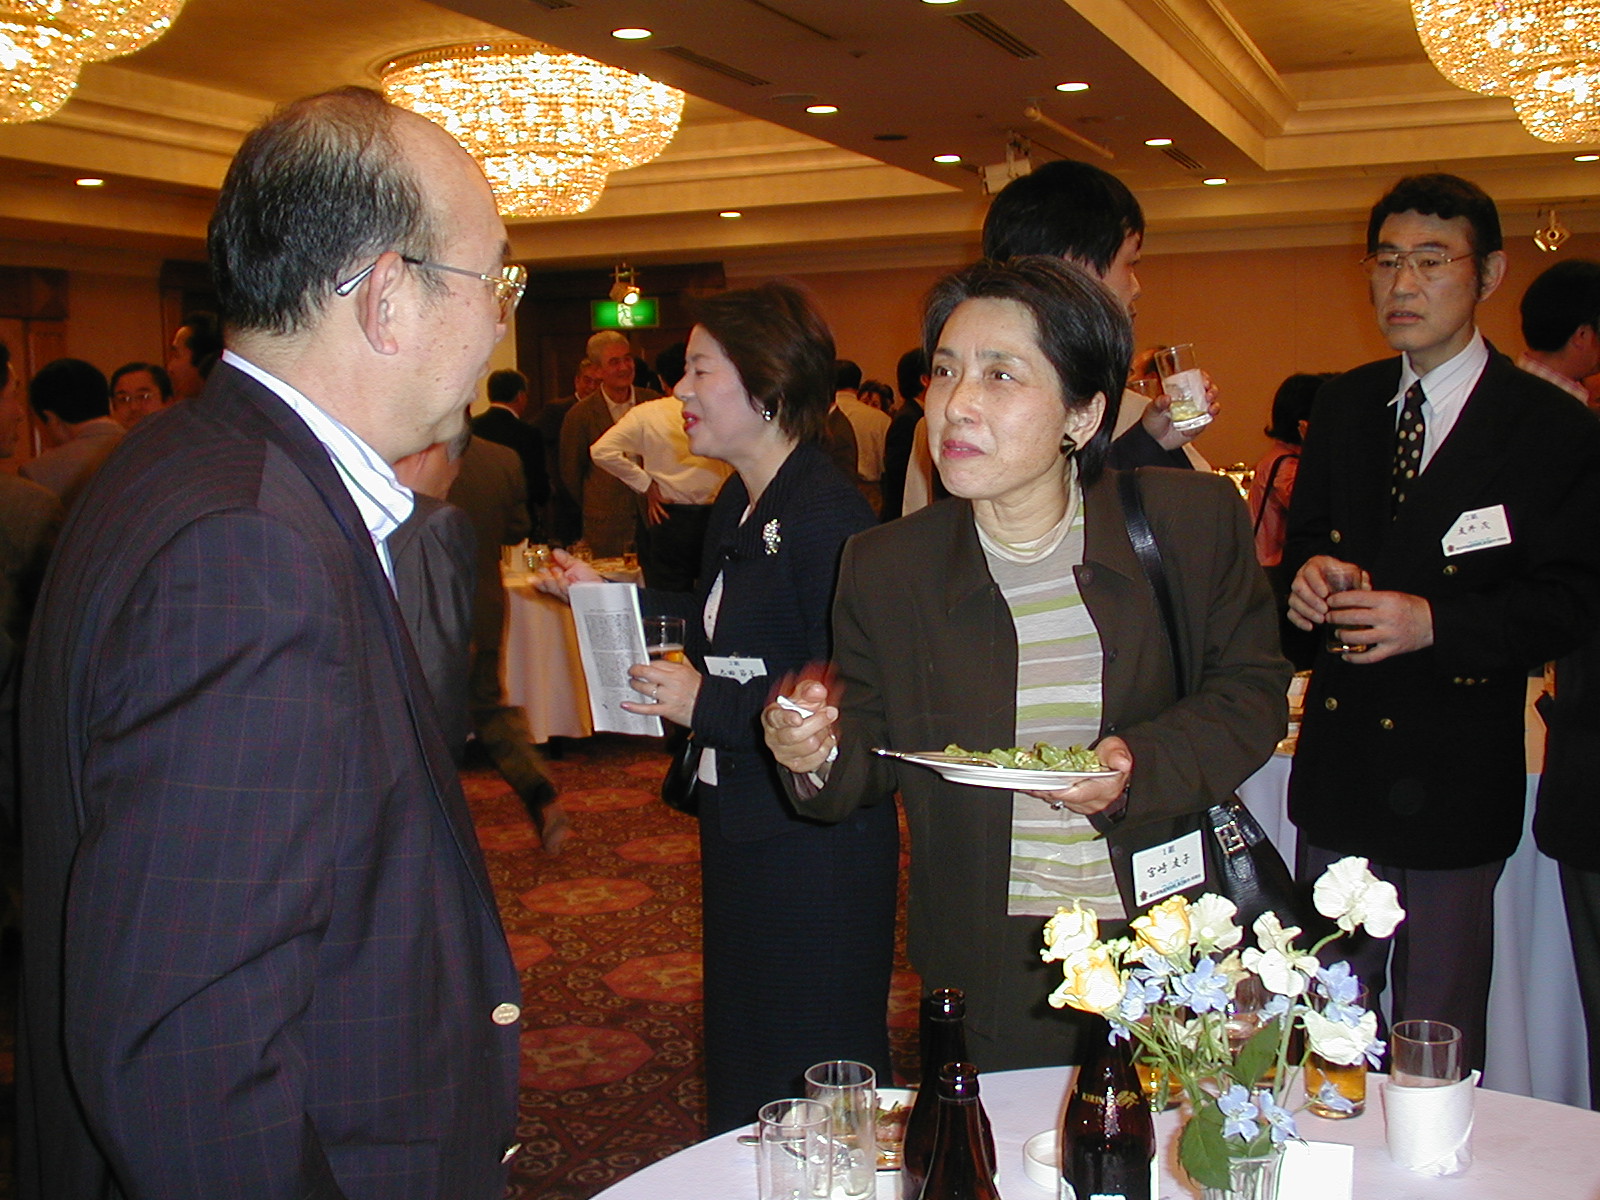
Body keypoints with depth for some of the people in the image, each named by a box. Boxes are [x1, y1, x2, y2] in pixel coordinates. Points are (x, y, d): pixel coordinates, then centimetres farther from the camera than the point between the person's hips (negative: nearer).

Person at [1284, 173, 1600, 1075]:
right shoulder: (1345, 406, 9)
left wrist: (1433, 623, -24)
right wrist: (1309, 572, -7)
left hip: (1454, 773, -4)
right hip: (1338, 762, 5)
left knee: (1439, 1041, 7)